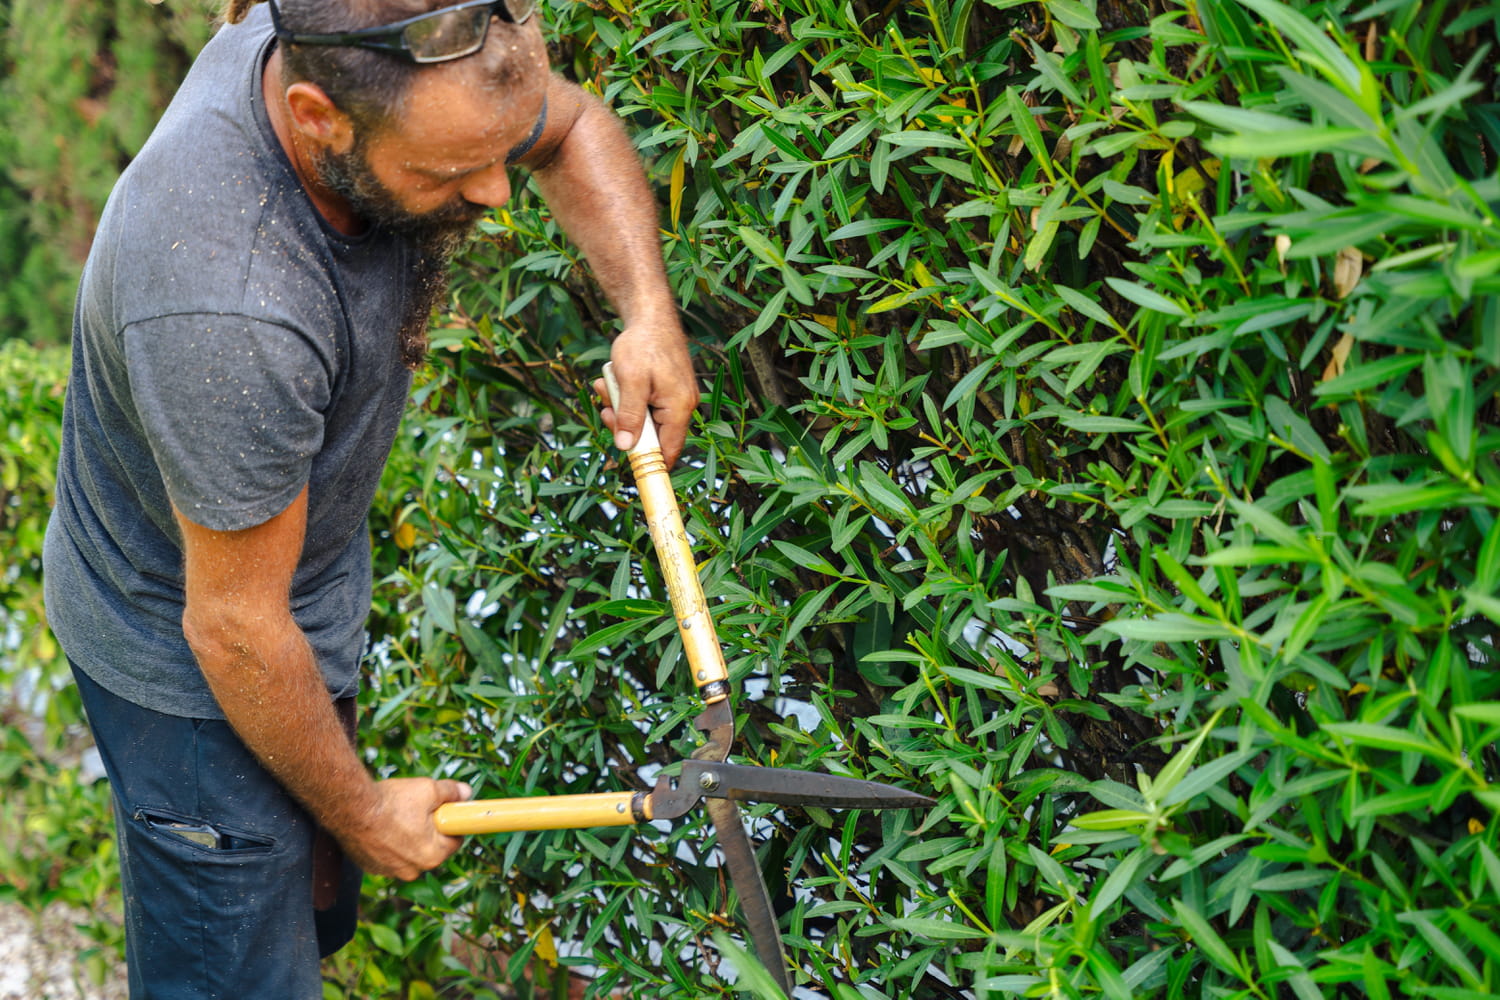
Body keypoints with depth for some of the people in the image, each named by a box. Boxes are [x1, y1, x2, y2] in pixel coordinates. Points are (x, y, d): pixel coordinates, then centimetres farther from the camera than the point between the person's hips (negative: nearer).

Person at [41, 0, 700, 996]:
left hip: (317, 571, 8)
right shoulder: (229, 314, -43)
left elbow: (574, 126, 2)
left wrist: (648, 310, -15)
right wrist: (362, 812, -11)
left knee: (317, 905, 26)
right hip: (188, 655, -8)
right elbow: (234, 625, -28)